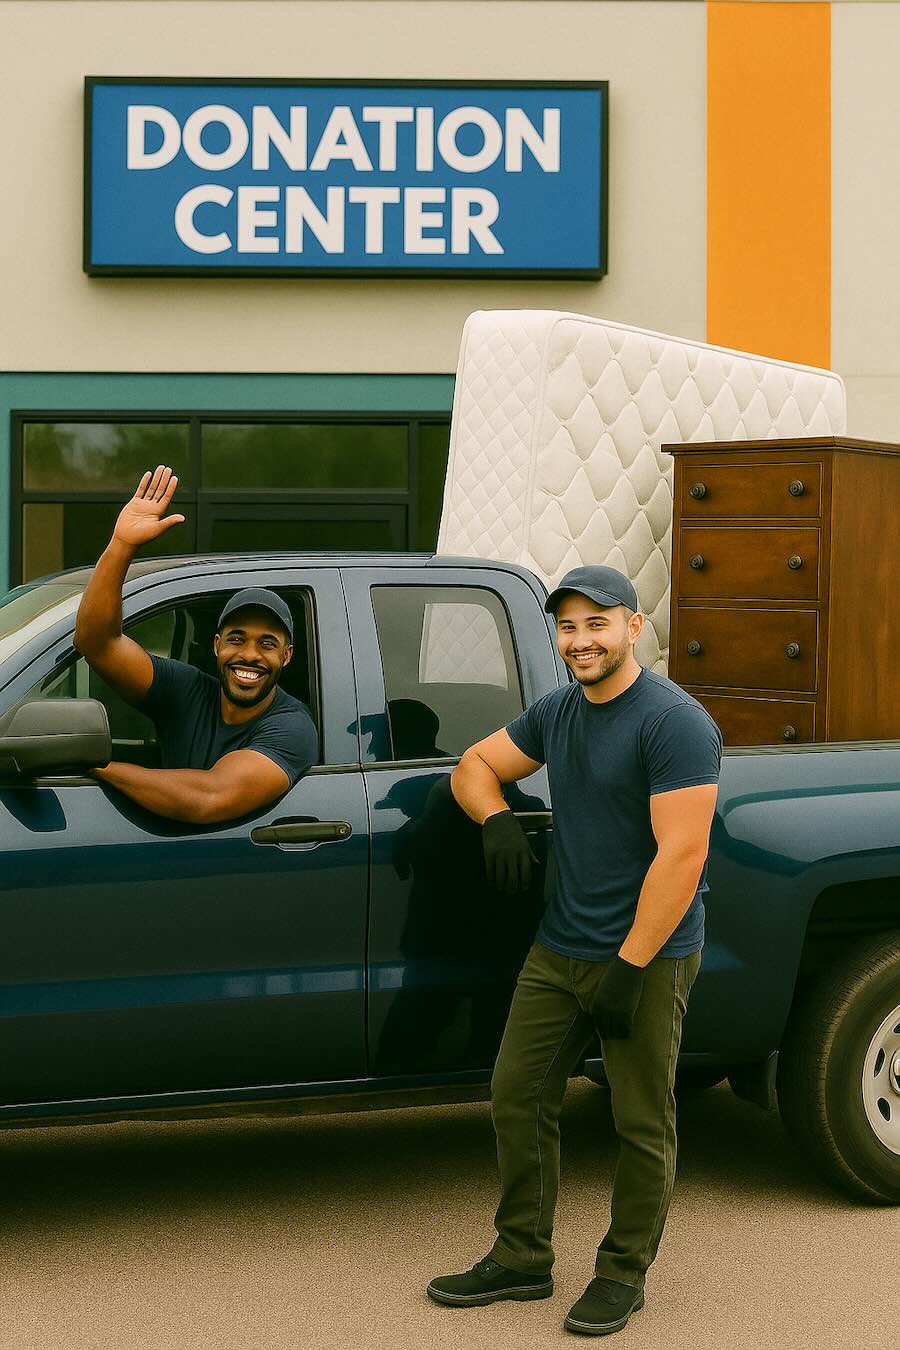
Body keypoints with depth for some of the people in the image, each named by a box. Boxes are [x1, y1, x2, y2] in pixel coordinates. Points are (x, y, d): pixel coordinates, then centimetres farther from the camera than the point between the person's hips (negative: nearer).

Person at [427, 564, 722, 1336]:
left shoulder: (674, 722, -16)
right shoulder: (558, 713, 8)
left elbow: (681, 853, -21)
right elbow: (475, 765, 22)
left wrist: (630, 966, -21)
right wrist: (495, 818, -2)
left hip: (647, 957, -7)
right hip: (559, 949, 7)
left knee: (642, 1126, 3)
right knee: (518, 1098, 9)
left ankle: (624, 1274, 19)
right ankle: (522, 1260, 22)